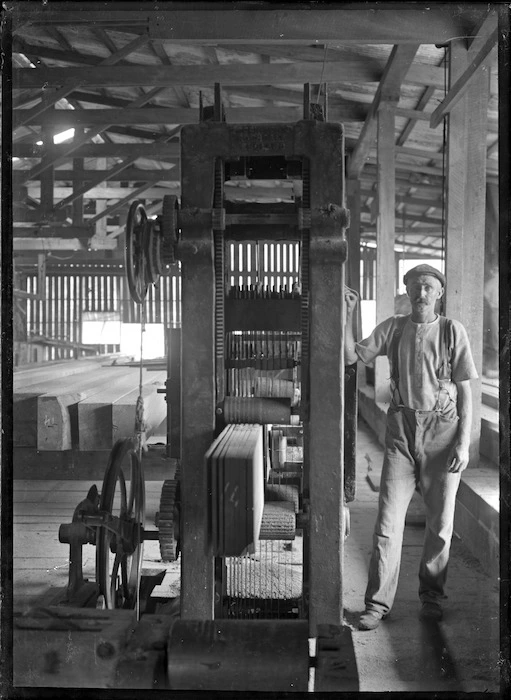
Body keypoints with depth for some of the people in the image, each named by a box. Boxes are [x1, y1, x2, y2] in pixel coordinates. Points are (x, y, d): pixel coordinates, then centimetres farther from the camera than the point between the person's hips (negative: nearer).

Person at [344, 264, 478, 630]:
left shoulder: (452, 331, -1)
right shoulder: (393, 328, 7)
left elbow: (465, 391, -1)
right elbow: (351, 356, 5)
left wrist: (464, 442, -7)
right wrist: (348, 314, -5)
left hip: (442, 429, -1)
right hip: (402, 426, 1)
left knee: (440, 521, 8)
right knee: (389, 518, -2)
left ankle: (431, 596, 25)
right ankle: (378, 604, 5)